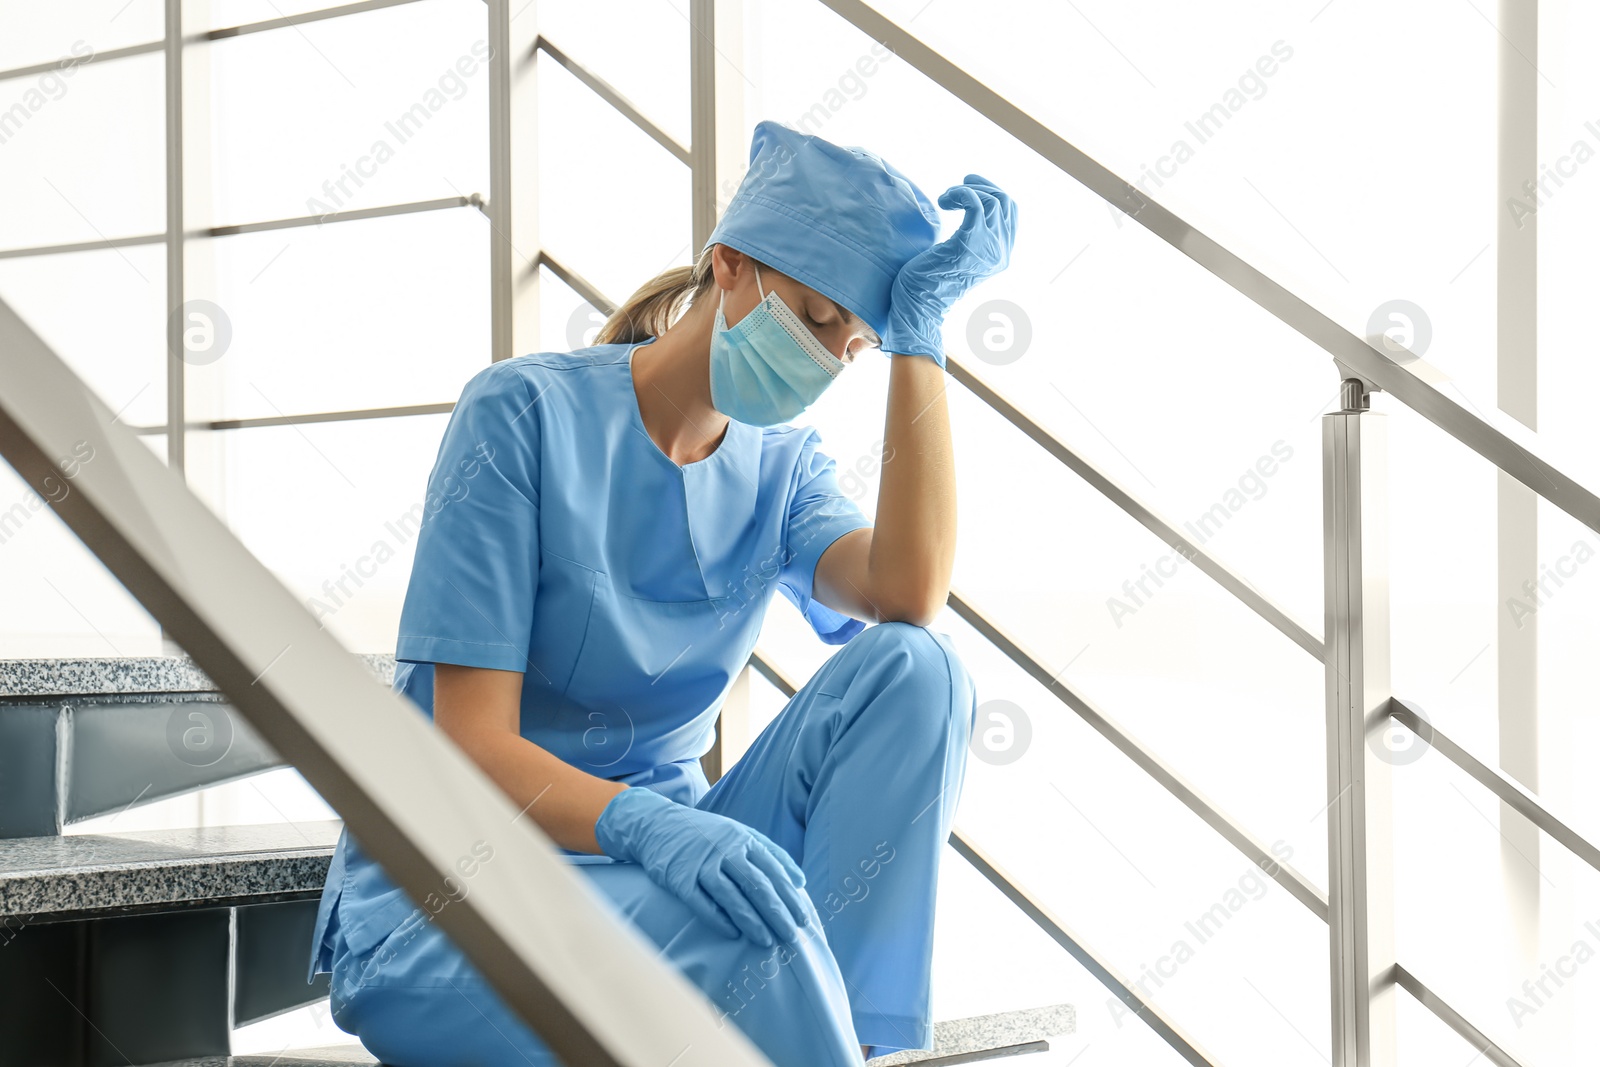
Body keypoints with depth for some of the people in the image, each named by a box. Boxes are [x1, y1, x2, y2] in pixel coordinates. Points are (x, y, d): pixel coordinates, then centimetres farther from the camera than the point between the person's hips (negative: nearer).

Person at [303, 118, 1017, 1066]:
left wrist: (919, 333, -16)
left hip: (645, 861, 6)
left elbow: (908, 595, -18)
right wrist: (641, 824, -36)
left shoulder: (783, 468, 5)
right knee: (752, 924, -38)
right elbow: (470, 742, -17)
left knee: (915, 669, -19)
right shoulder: (526, 413, -11)